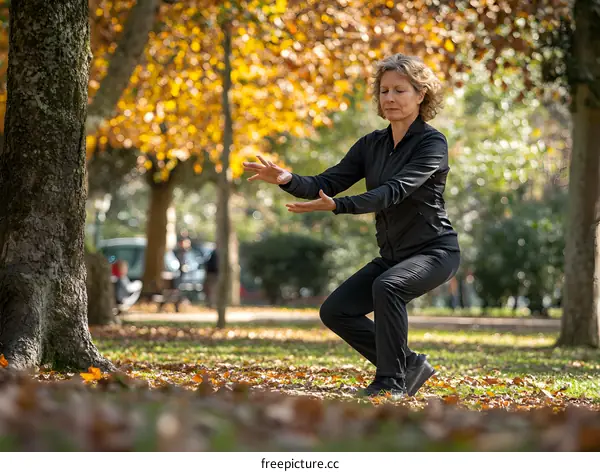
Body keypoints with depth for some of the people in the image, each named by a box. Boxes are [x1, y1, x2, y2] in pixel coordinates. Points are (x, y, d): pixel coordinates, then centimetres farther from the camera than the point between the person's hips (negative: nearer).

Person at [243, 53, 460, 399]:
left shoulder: (432, 143, -16)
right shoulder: (372, 144, 5)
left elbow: (394, 191, -30)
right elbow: (327, 183, -3)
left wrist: (337, 206, -41)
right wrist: (288, 180, -24)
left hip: (435, 250, -8)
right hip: (392, 254, 8)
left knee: (387, 286, -35)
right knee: (335, 311, -2)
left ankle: (392, 381, -22)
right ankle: (409, 365, 9)